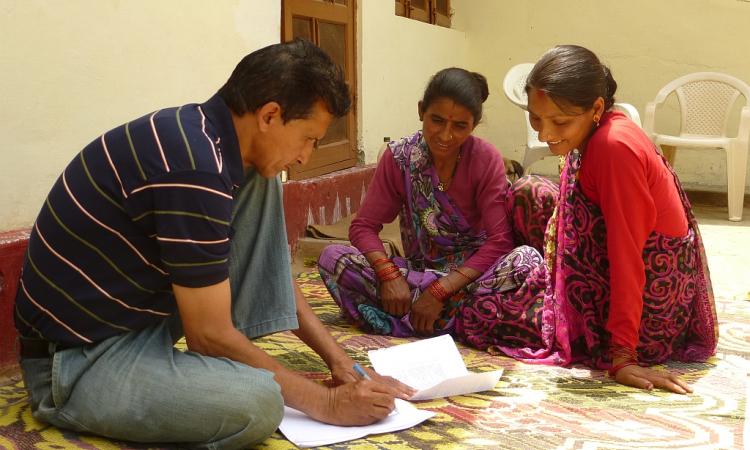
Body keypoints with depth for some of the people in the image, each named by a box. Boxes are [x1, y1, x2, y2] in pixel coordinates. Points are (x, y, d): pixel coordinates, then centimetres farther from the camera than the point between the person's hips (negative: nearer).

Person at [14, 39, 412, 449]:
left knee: (261, 184, 3)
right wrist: (326, 402, -11)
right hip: (77, 361, -9)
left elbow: (269, 264, 11)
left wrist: (337, 359, 6)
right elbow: (209, 336, -21)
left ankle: (231, 366, 2)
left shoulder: (198, 131, 1)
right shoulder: (194, 168, -27)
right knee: (258, 403, -35)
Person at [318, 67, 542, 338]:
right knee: (332, 257, -21)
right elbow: (363, 226, -6)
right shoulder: (399, 157, -6)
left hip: (472, 272, -1)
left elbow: (499, 241, -15)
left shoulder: (486, 160, -10)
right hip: (417, 269, 2)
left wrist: (441, 290, -25)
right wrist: (389, 274, -26)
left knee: (527, 259, -32)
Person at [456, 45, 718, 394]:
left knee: (477, 313, -5)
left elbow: (627, 255, -29)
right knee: (526, 193, 14)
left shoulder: (614, 148, -29)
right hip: (606, 271, 9)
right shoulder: (591, 132, -2)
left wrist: (622, 356, -26)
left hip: (647, 306, -9)